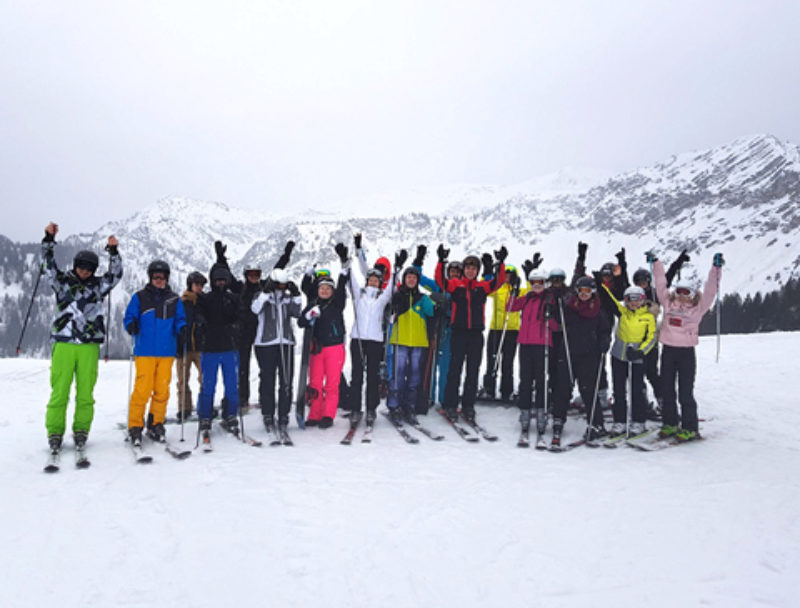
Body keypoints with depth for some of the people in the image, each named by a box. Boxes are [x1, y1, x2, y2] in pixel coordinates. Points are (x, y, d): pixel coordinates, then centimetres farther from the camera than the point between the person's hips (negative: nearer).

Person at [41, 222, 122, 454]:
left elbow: (115, 274, 2)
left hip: (89, 346, 1)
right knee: (59, 391, -2)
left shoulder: (98, 285, 13)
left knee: (85, 392, 3)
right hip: (63, 344, -1)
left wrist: (113, 251, -10)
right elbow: (49, 266, -1)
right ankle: (55, 433, 7)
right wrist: (49, 239, -12)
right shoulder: (63, 282, 10)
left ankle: (81, 431, 13)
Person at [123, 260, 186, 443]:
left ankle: (156, 425, 17)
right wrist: (131, 325, -16)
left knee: (162, 390, 3)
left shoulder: (174, 300, 14)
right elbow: (129, 317, 6)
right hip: (145, 352, -2)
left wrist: (182, 328, -10)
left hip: (167, 352, 2)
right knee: (142, 389, -8)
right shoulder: (140, 297, 8)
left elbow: (179, 320, 12)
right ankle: (135, 427, 5)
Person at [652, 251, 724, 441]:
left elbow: (710, 290, -4)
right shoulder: (668, 303, 8)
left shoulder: (698, 308, 1)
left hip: (686, 352, -3)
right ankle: (670, 424, 22)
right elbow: (660, 284, 13)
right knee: (667, 391, 10)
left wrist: (716, 268, -10)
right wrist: (656, 263, 17)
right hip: (668, 350, 4)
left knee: (685, 393, -2)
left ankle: (690, 428, 7)